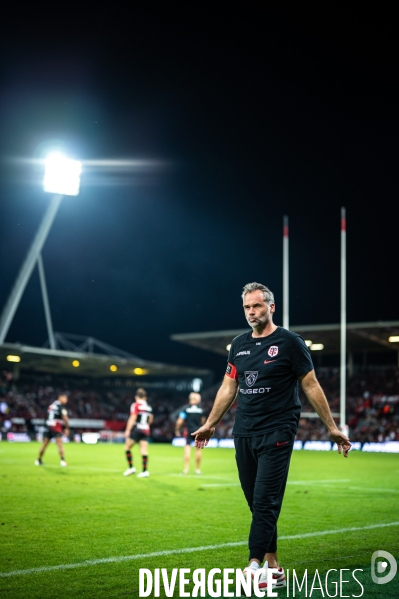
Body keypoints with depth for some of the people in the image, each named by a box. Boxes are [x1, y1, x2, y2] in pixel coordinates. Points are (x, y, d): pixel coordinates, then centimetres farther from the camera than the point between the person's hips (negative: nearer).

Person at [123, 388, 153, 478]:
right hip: (146, 430, 5)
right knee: (144, 451, 1)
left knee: (127, 448, 8)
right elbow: (150, 420, 20)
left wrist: (128, 430, -12)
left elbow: (132, 418, -12)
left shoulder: (136, 405, -5)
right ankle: (145, 471, -4)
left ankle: (131, 467, 4)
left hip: (136, 429, -5)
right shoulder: (149, 407, 12)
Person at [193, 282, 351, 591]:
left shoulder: (289, 342, -3)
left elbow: (311, 386, -2)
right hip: (244, 434, 6)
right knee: (257, 504, 7)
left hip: (276, 433, -6)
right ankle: (273, 567, 15)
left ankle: (255, 566, -13)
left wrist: (332, 427, -3)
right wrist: (210, 424, 22)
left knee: (265, 502, -11)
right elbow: (228, 388, 20)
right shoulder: (239, 345, 12)